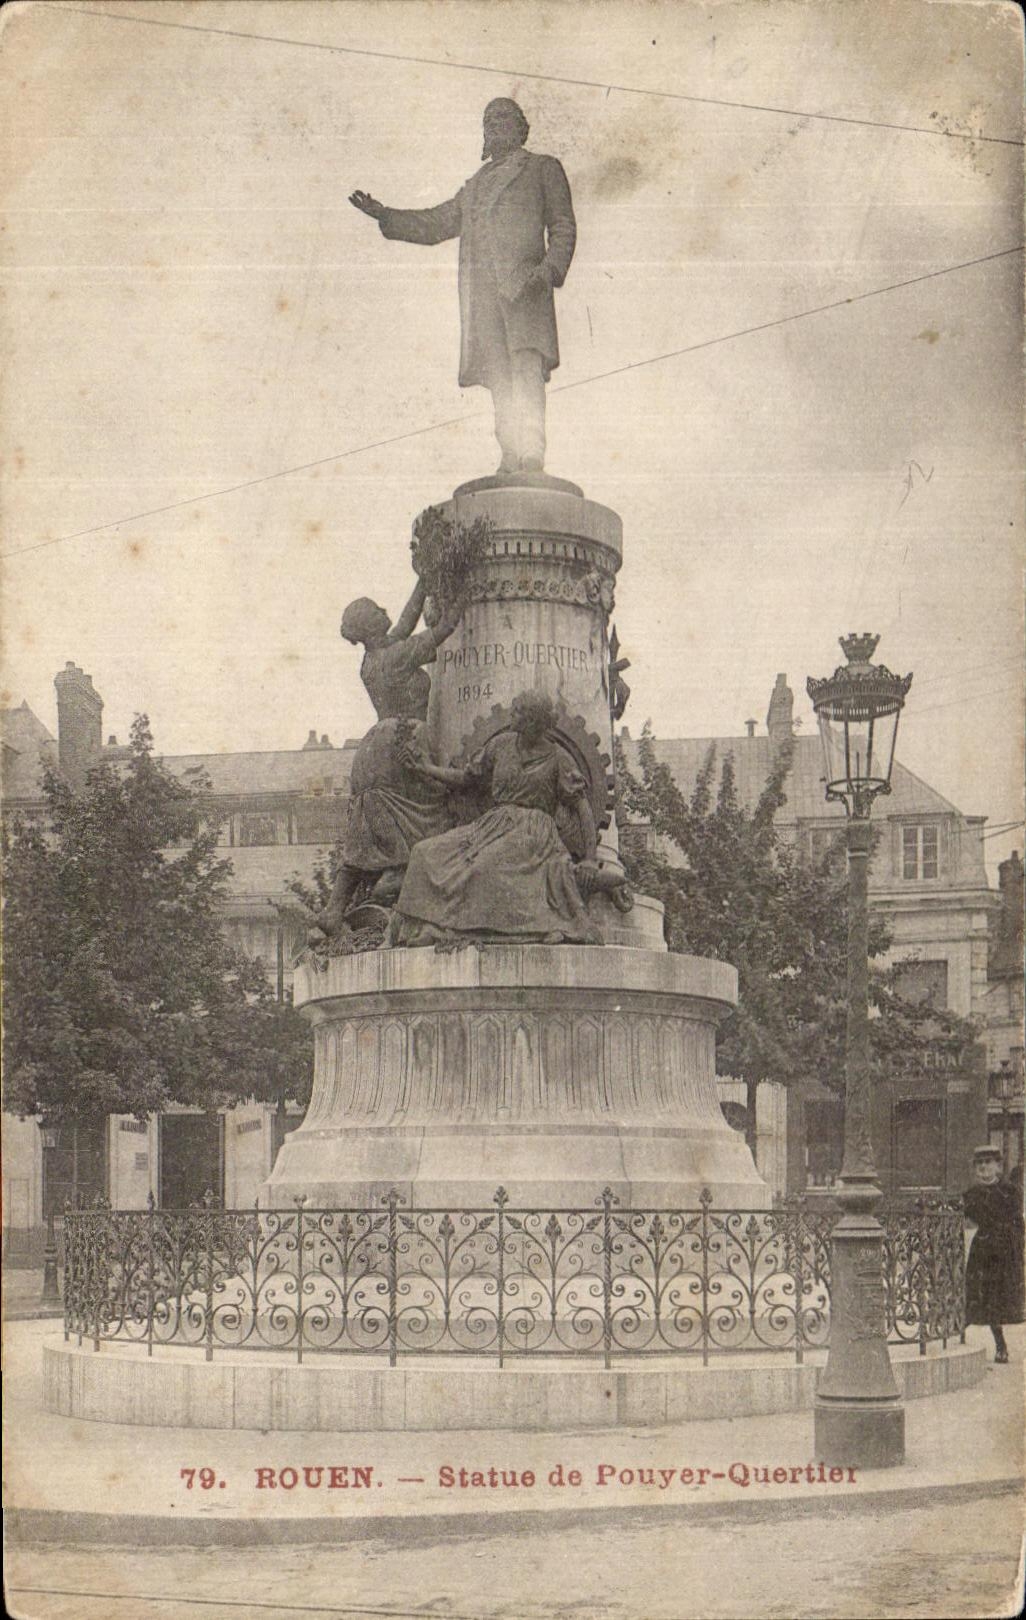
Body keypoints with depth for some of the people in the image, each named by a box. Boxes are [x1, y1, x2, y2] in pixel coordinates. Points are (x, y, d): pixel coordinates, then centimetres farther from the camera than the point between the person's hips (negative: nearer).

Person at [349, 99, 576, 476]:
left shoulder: (543, 168, 17)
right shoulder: (475, 186, 32)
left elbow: (563, 227, 9)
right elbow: (434, 224, 31)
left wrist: (550, 268, -10)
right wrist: (383, 214, 18)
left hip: (523, 283, -5)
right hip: (480, 288, 5)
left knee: (526, 372, -18)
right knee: (498, 378, -4)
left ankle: (533, 461, -24)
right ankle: (510, 463, -7)